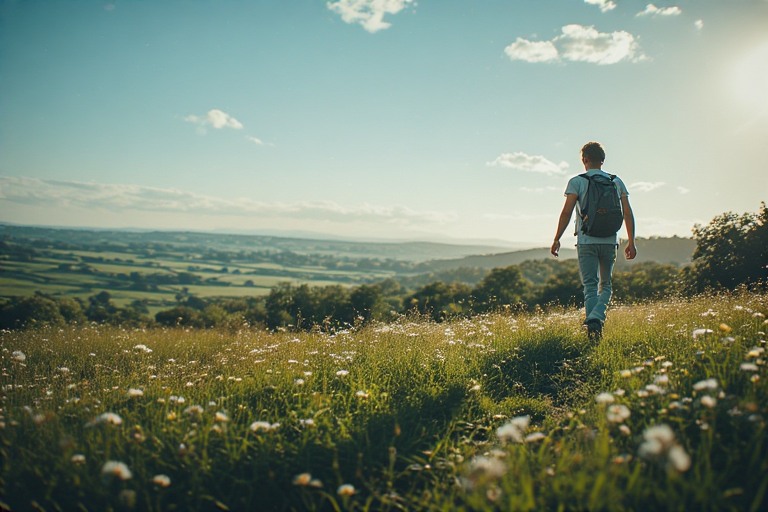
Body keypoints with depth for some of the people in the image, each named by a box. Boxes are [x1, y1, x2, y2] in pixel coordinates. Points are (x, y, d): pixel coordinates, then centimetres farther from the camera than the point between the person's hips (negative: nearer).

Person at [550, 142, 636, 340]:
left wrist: (556, 239, -5)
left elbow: (566, 212, -9)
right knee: (605, 285, 13)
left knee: (590, 286, 4)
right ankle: (597, 316, -12)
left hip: (586, 241, -2)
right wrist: (631, 242, 9)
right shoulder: (617, 182, 10)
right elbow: (628, 213, 5)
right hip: (610, 241, 3)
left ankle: (592, 323, -11)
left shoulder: (576, 182, 0)